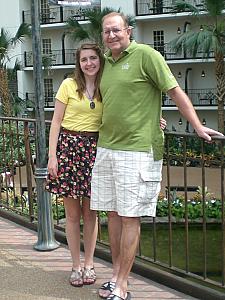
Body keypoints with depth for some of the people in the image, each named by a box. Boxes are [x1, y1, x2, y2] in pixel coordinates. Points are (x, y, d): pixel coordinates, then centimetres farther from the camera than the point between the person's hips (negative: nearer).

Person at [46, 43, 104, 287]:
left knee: (90, 212, 6)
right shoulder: (69, 85, 1)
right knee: (72, 212, 4)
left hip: (94, 148, 2)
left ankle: (89, 264, 19)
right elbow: (56, 122, 0)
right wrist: (52, 155, -7)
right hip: (68, 145, -2)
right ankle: (76, 265, 16)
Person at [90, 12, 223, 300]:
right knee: (113, 213, 12)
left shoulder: (145, 55, -6)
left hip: (136, 150, -7)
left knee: (130, 217, -3)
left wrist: (198, 127, -8)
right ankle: (116, 273, 25)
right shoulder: (106, 61, 15)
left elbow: (175, 92, -6)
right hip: (106, 147, 7)